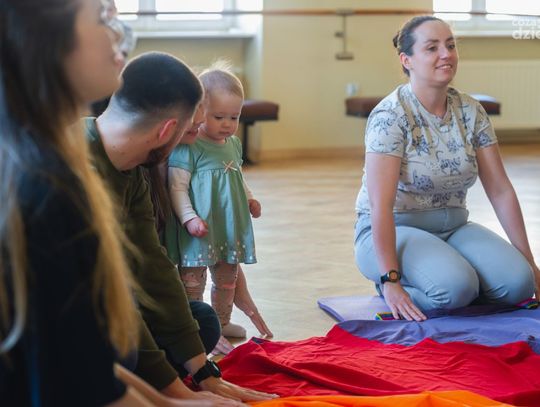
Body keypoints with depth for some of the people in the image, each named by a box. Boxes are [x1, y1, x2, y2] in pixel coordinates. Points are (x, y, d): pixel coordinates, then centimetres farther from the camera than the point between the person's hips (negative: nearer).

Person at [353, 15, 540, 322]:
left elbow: (501, 190, 1)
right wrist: (391, 280, -29)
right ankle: (393, 289, -3)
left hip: (453, 227, 6)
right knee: (456, 286, -33)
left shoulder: (471, 111, 1)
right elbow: (381, 205, -23)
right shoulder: (390, 115, -18)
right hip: (394, 231, -5)